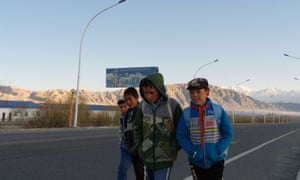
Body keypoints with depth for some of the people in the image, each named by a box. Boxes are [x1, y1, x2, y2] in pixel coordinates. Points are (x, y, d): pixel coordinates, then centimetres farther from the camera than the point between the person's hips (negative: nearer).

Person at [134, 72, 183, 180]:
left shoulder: (173, 105, -13)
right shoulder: (142, 106, -2)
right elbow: (137, 128, 11)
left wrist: (173, 149, -10)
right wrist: (139, 146, 3)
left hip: (165, 158, -4)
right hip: (147, 158, 5)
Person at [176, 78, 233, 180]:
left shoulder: (218, 110, -9)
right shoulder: (186, 113, -6)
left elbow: (228, 133, -6)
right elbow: (181, 136, -5)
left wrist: (218, 152, -15)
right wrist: (193, 152, -14)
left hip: (216, 160, -1)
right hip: (196, 161, 1)